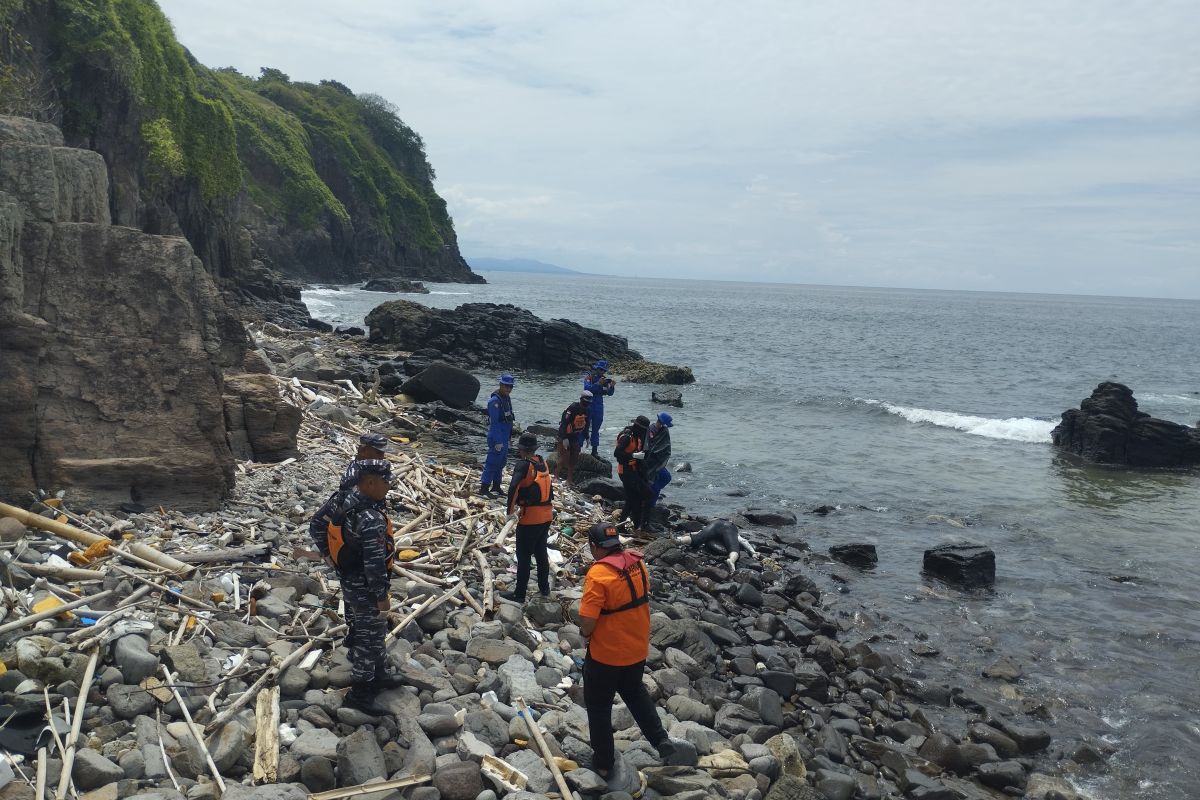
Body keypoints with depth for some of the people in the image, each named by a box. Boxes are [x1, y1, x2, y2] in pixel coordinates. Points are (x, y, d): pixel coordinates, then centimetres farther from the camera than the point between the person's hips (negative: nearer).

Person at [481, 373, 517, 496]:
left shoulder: (507, 398, 10)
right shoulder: (495, 401, -20)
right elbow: (494, 423, -22)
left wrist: (510, 434, 18)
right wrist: (498, 441, -24)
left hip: (504, 437, 9)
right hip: (497, 437, -9)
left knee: (501, 462, 16)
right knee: (493, 462, -7)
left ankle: (496, 487, 27)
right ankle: (484, 488, -1)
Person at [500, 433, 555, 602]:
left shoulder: (523, 465, -16)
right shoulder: (543, 463, 5)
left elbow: (513, 487, -30)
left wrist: (510, 511, -19)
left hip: (530, 519, -7)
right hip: (546, 516, 7)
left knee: (523, 556, 2)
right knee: (541, 552, 21)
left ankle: (519, 594, 8)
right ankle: (544, 588, 31)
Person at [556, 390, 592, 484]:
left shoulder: (588, 410, 2)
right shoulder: (573, 408, -22)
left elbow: (586, 425, 16)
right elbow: (564, 422, -25)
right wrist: (564, 438, -27)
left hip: (575, 437, 7)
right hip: (565, 436, -7)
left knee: (574, 459, 9)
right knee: (564, 458, -10)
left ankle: (570, 479, 18)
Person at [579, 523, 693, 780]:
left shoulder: (599, 574, -27)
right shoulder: (638, 562, -6)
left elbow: (587, 622, -28)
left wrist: (585, 634, -6)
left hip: (606, 654, -6)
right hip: (638, 649, 6)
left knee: (599, 706, 16)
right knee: (634, 691, 30)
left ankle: (603, 762, 29)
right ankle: (662, 742, 21)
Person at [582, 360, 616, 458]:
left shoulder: (605, 379, 6)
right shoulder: (589, 377, -7)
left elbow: (609, 394, 2)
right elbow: (587, 388, -24)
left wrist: (612, 386, -18)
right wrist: (598, 384, -34)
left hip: (599, 407, 4)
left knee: (596, 430, 10)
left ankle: (595, 450, 17)